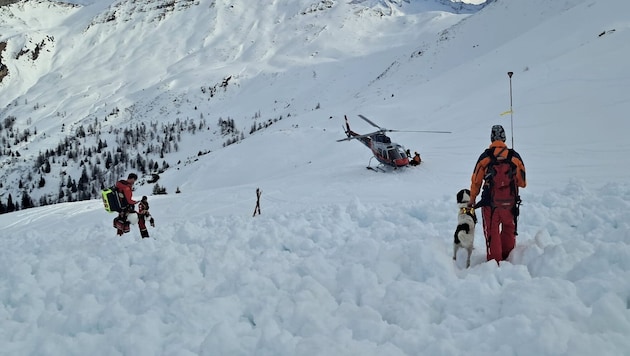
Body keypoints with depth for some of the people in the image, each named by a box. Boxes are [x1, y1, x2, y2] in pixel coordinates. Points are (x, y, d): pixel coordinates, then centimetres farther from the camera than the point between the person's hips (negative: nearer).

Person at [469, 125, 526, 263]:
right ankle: (508, 257, 32)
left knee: (492, 233, 8)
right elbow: (522, 182, 6)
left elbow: (476, 181, 0)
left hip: (490, 203, -2)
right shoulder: (515, 156, -2)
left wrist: (472, 200, 13)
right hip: (510, 203, 2)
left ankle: (494, 261, 8)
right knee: (509, 230, 21)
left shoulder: (485, 157, -7)